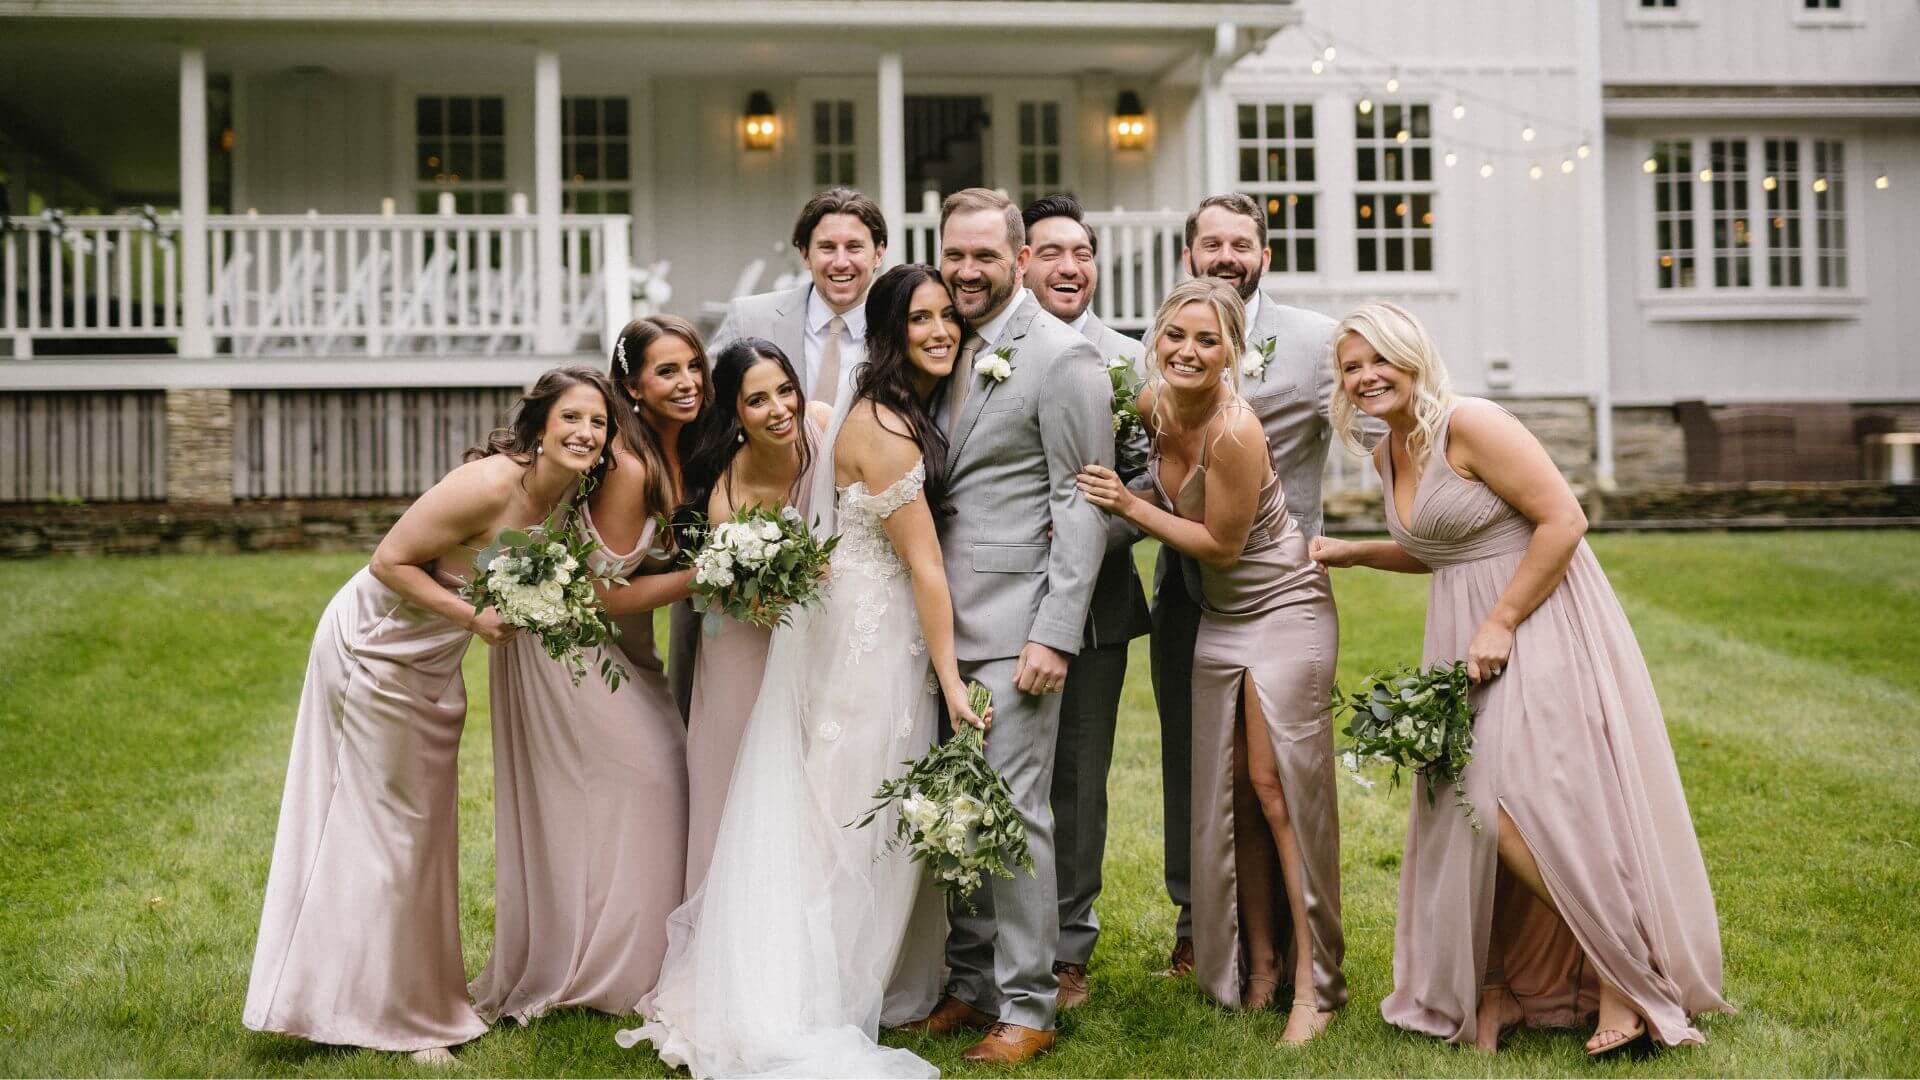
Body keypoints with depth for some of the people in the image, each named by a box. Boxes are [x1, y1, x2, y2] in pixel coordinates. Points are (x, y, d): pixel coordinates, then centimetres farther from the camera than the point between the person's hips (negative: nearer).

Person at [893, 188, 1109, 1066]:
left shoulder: (1062, 357, -7)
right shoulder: (947, 350, 13)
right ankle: (969, 985, 22)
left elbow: (1082, 505, -10)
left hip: (1014, 625, -6)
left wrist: (1054, 633, -15)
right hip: (942, 621, 7)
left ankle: (1026, 1008, 6)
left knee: (1013, 810, -4)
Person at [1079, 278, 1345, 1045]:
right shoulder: (1151, 404, -6)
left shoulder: (1235, 432, -28)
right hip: (1219, 618, 7)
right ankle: (1257, 967, 19)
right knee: (1230, 795, 8)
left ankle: (1314, 985, 1)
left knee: (1276, 787, -8)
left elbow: (1223, 544, -20)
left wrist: (1130, 506, -17)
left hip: (1282, 611, -7)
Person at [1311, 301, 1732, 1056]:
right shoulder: (1386, 455, 12)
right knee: (1468, 808, 6)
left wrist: (1501, 624, -19)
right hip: (1466, 638, 9)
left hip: (1536, 625, -9)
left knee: (1514, 808, -13)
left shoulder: (1469, 425, -15)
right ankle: (1494, 986, 19)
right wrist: (1351, 553, 17)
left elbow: (1564, 520, -18)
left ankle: (1626, 977, 2)